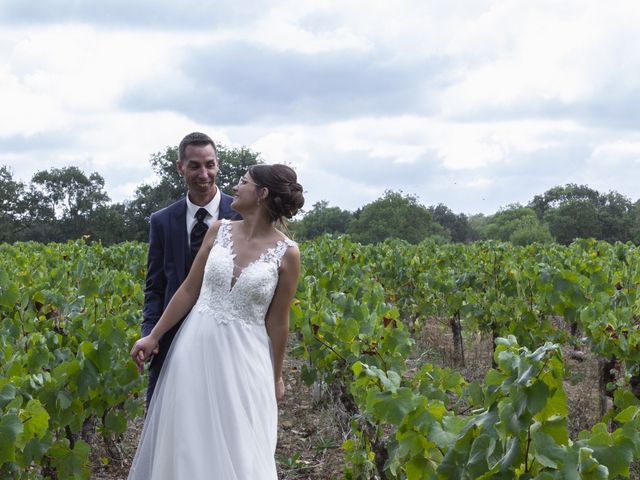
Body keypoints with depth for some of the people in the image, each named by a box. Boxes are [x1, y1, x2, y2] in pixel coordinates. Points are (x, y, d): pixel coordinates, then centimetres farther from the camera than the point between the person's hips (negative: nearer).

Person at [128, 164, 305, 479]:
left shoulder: (286, 253, -8)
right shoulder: (219, 231, 1)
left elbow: (277, 322, -1)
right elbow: (189, 290, 7)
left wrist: (275, 377, 6)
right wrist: (153, 337, 6)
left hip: (244, 358, -3)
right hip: (196, 348, 3)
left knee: (241, 452, 1)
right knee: (187, 441, 10)